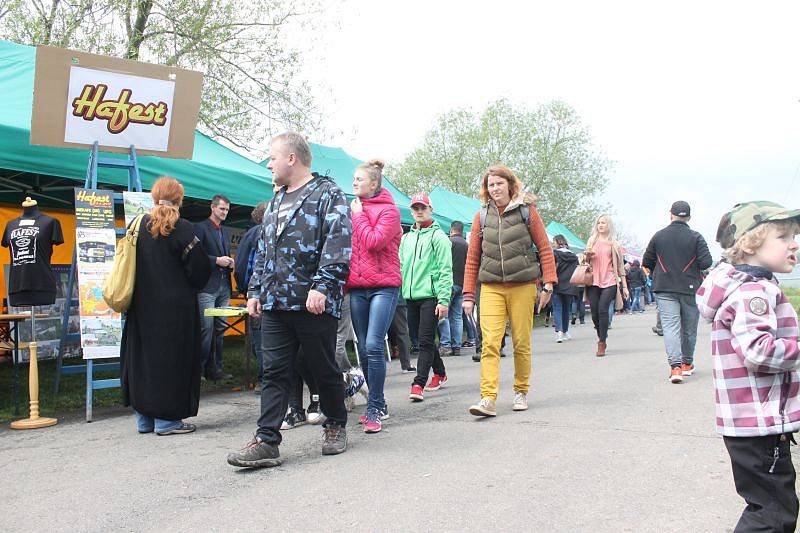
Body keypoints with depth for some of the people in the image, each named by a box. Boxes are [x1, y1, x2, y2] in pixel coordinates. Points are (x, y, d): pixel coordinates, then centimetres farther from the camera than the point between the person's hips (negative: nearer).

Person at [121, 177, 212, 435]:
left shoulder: (138, 225, 3)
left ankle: (144, 418, 20)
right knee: (171, 357, 2)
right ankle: (166, 418, 5)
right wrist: (189, 289, 9)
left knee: (143, 356, 12)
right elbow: (200, 269, -10)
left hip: (142, 306, 6)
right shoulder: (181, 229, -13)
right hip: (175, 307, -5)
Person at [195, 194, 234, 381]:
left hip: (224, 286, 7)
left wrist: (230, 263, 7)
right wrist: (216, 260, -16)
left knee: (219, 329, 7)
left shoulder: (226, 232, 22)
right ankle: (200, 368, -3)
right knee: (207, 328, -10)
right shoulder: (200, 228, -2)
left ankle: (215, 369, 12)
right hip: (207, 286, -7)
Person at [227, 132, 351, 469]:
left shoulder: (327, 194, -3)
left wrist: (322, 286, -22)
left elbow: (338, 243, -14)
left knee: (323, 370, 6)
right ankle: (266, 441, 2)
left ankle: (335, 425, 25)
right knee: (275, 372, 2)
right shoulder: (275, 203, 22)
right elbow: (263, 252, 26)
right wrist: (255, 291, 17)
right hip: (275, 304, 7)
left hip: (314, 304, -6)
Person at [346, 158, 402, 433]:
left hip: (383, 286, -6)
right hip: (357, 287, 7)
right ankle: (379, 405, 19)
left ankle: (374, 409, -7)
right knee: (363, 348, 7)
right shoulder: (353, 208, 15)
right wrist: (344, 281, 12)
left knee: (373, 346, -15)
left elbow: (374, 242, -17)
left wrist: (359, 215, -7)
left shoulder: (388, 210, -3)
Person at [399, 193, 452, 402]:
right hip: (411, 297, 7)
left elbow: (446, 270, -9)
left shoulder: (438, 236, -3)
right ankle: (440, 373, 30)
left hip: (430, 296, -7)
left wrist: (444, 300, -16)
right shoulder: (406, 238, 16)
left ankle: (418, 384, -12)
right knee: (422, 340, 13)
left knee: (425, 340, -10)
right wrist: (400, 291, 12)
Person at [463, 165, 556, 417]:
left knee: (522, 344, 5)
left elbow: (545, 249, 4)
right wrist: (468, 295, 4)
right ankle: (488, 399, -14)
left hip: (522, 287, -1)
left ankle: (521, 391, 23)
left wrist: (548, 284, -4)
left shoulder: (527, 211, 4)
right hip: (491, 288, 1)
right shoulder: (481, 217, 9)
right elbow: (472, 259, 9)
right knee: (490, 343, -11)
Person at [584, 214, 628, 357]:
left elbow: (620, 266, 11)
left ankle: (602, 343, -8)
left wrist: (625, 286, 8)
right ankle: (602, 338, 22)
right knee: (594, 312, 0)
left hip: (609, 282, -2)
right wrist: (587, 255, -5)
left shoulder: (614, 244, 9)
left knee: (603, 309, -15)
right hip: (593, 281, 2)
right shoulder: (592, 241, 13)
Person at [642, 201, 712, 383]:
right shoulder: (696, 237, -6)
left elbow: (646, 262, 5)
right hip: (690, 288, 0)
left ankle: (675, 366, -20)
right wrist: (696, 266, 12)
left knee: (670, 326, -5)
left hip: (664, 288, 0)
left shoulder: (658, 236, 0)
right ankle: (687, 363, 27)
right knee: (689, 327, 14)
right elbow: (707, 262, -11)